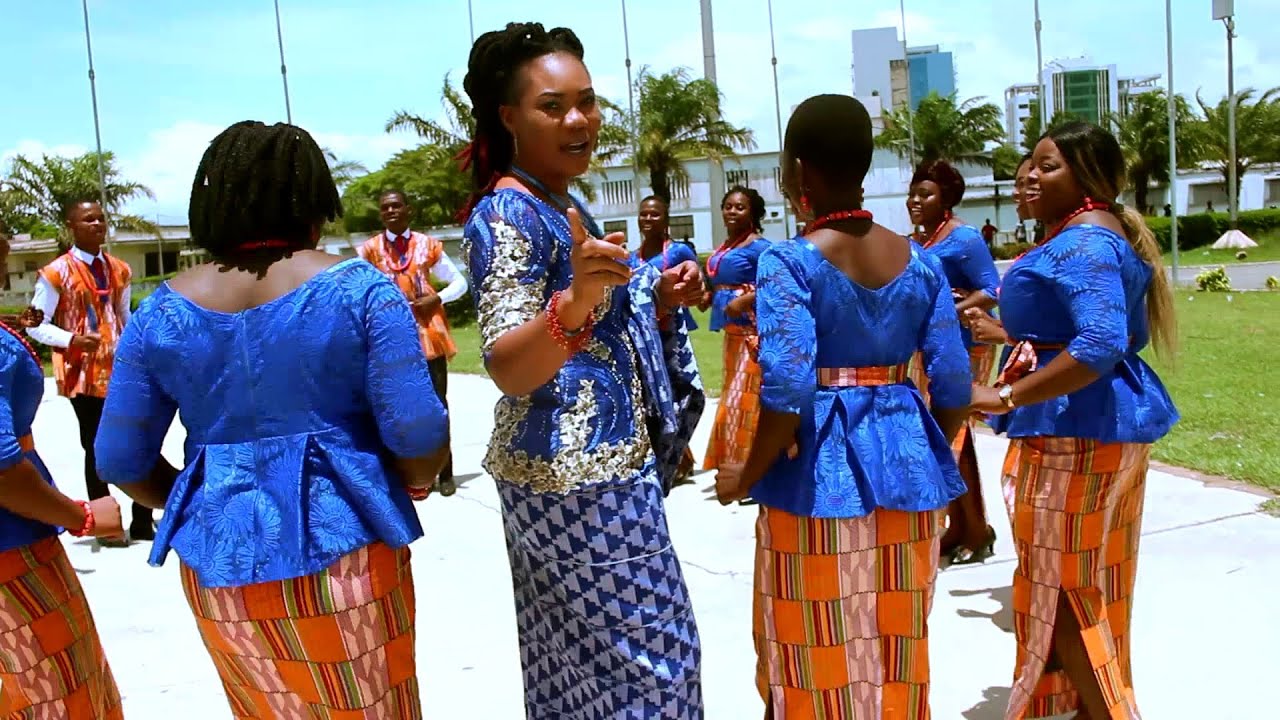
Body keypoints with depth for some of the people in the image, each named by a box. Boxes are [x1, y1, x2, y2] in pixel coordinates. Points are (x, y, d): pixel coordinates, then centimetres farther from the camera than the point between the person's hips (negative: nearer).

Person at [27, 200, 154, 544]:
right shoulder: (56, 273, -7)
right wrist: (72, 339, -23)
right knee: (96, 449, 5)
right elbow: (36, 325, -6)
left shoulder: (119, 270, 10)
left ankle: (142, 522, 17)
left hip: (122, 370, 5)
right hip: (84, 374, -4)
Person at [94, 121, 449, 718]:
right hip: (340, 550, -4)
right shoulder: (359, 288, -9)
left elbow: (119, 459, 4)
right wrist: (417, 483, 7)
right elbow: (416, 430, -14)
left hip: (217, 558, 4)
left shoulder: (162, 311, 2)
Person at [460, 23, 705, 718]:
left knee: (574, 660, 19)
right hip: (575, 473, -9)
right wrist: (575, 302, -45)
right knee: (637, 659, 0)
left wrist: (654, 301, 8)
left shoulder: (562, 206, 12)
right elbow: (508, 370, -28)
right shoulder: (508, 214, -17)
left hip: (603, 464, 9)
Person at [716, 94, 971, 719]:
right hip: (906, 463, 5)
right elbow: (953, 383, 2)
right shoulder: (919, 261, 2)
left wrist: (747, 477, -8)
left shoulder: (788, 262, -13)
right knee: (898, 651, 18)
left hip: (821, 467, -5)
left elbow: (789, 388, -22)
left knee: (821, 657, 10)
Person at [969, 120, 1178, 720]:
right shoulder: (1109, 234, 14)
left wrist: (1004, 397, -31)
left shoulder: (1081, 243, -19)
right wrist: (1015, 334, 25)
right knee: (1093, 583, 19)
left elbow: (1101, 345, -32)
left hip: (1074, 427, -11)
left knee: (1059, 587, -1)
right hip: (1112, 420, 11)